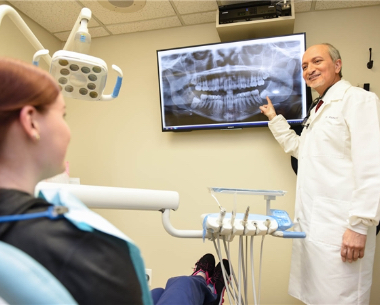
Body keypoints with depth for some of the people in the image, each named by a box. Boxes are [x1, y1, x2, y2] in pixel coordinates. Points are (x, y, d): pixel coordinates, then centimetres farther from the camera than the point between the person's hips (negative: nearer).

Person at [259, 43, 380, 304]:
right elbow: (301, 149, 31)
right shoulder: (319, 109, 19)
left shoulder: (358, 100, -8)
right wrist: (275, 119, 28)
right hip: (311, 223, 9)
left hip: (340, 227, -8)